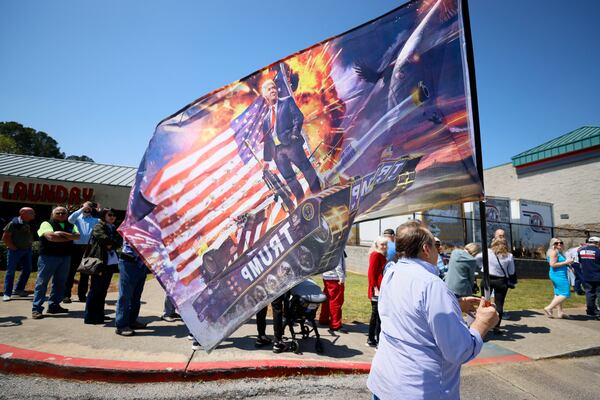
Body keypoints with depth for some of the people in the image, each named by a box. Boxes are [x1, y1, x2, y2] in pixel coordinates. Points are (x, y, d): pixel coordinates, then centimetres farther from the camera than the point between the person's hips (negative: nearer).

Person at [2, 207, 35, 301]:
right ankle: (7, 293, 8)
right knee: (11, 271, 0)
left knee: (27, 270, 8)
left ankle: (19, 290, 23)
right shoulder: (14, 223, -12)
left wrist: (30, 243, 6)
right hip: (15, 250, -6)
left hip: (27, 250, 6)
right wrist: (13, 248, -11)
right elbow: (5, 238, -10)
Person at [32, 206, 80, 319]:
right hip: (48, 256, -5)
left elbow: (77, 236, -2)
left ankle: (54, 306, 18)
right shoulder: (46, 224, -1)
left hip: (65, 257, 5)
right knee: (42, 282, -2)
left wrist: (62, 233, -14)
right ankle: (36, 309, 2)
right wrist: (68, 238, -6)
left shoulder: (71, 226, 14)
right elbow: (51, 237, -17)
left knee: (60, 282, 9)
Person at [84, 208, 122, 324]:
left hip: (111, 262, 7)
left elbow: (120, 241, 6)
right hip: (100, 261, -6)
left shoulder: (114, 229, 19)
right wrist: (114, 242, -2)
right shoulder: (98, 227, -1)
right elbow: (105, 239, -16)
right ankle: (90, 316, 3)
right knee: (96, 289, -3)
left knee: (103, 289, 11)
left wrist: (111, 245, -9)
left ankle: (99, 314, 19)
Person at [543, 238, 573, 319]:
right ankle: (549, 308, -10)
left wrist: (568, 263, 11)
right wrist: (566, 262, -17)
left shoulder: (559, 252, 17)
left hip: (559, 275, 11)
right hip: (558, 275, -11)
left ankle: (560, 313, 19)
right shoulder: (553, 252, -14)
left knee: (558, 294, 13)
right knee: (565, 294, -11)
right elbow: (553, 264, -21)